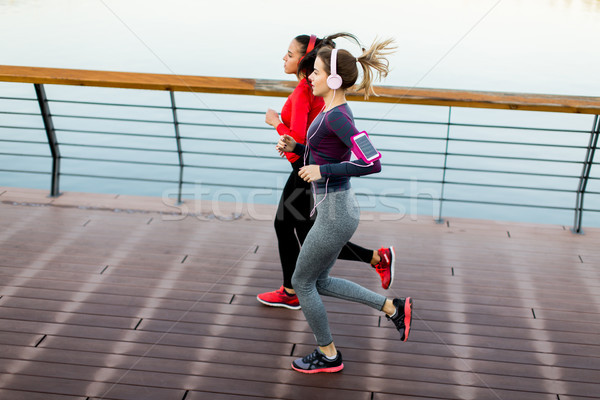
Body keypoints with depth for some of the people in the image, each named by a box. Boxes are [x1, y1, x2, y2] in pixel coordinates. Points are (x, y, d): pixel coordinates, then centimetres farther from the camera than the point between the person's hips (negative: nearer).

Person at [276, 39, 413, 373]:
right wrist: (295, 146, 6)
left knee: (302, 282, 9)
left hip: (334, 214, -10)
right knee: (320, 282, 22)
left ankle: (328, 355, 25)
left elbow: (372, 164, -30)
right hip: (338, 208, 10)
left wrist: (322, 171, -25)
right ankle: (393, 308, 24)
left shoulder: (338, 117, -21)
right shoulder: (335, 111, 8)